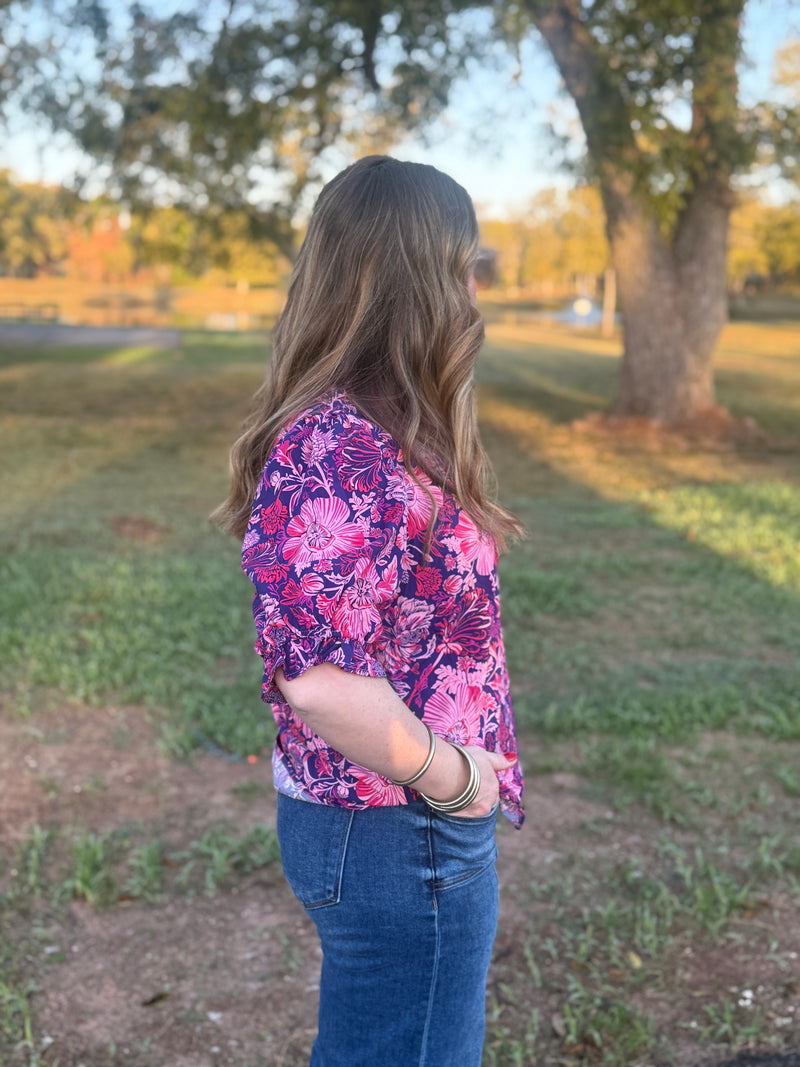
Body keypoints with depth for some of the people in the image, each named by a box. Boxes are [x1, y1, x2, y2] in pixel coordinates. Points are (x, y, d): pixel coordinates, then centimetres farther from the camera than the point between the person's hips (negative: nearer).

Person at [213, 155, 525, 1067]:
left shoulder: (349, 427, 5)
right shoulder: (344, 453, -26)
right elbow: (320, 678, -33)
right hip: (400, 840, -9)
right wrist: (451, 778, -19)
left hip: (357, 813, 9)